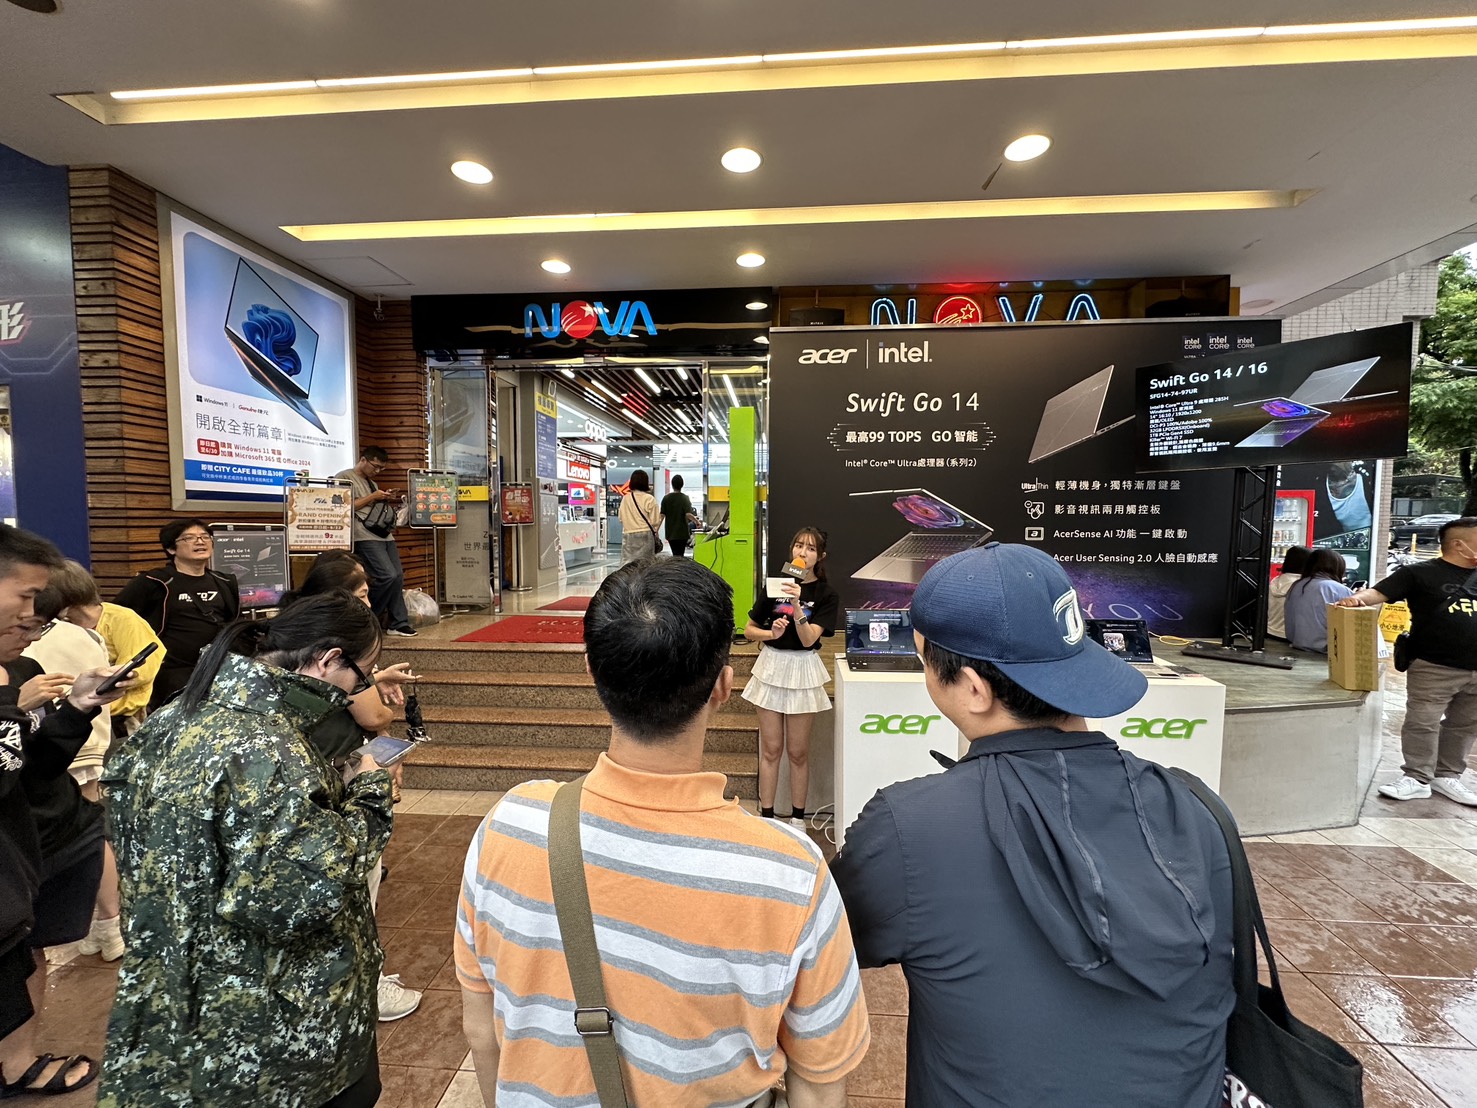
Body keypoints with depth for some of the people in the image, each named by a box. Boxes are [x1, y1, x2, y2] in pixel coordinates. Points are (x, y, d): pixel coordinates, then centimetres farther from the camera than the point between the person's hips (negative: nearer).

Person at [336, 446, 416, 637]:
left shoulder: (372, 483, 25)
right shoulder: (344, 477, 0)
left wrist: (387, 501, 9)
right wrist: (373, 497, -10)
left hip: (385, 535, 8)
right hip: (365, 537, -8)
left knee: (398, 577, 1)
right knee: (388, 576, -17)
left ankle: (398, 623, 7)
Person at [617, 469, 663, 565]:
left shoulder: (625, 498, 3)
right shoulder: (649, 499, -8)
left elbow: (620, 517, 8)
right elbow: (655, 520, -7)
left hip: (628, 535, 3)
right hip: (645, 535, -3)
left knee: (627, 562, 4)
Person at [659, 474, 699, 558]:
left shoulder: (666, 498, 0)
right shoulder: (685, 498, -8)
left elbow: (662, 515, -4)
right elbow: (688, 514, -20)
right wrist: (696, 521, -3)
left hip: (670, 532, 3)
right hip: (682, 532, -3)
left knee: (675, 555, 13)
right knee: (680, 555, 3)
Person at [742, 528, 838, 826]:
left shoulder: (826, 595, -5)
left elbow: (808, 639, -17)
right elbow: (749, 631, 5)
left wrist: (796, 605, -30)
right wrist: (770, 633, -15)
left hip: (803, 670, -1)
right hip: (771, 666, 2)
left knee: (798, 752, 9)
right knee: (771, 749, 8)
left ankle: (798, 817, 25)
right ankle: (766, 815, 21)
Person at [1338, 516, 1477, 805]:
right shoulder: (1420, 573, -6)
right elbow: (1379, 592, -14)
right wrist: (1357, 597, -35)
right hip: (1434, 668, -6)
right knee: (1422, 723, -2)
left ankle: (1448, 776, 29)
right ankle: (1417, 778, 8)